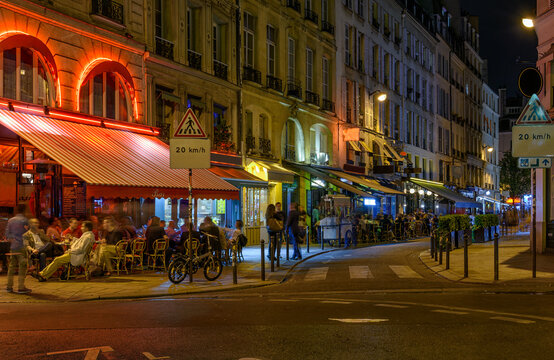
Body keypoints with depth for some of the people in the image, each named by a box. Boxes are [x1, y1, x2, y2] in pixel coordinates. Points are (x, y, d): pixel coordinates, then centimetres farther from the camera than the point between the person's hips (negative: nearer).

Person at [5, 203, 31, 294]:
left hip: (12, 247, 6)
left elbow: (7, 234, 10)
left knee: (12, 266, 11)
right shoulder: (24, 220, -6)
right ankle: (21, 287, -7)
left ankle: (9, 286, 13)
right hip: (21, 246, -6)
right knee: (23, 266, -4)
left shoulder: (10, 220, 11)